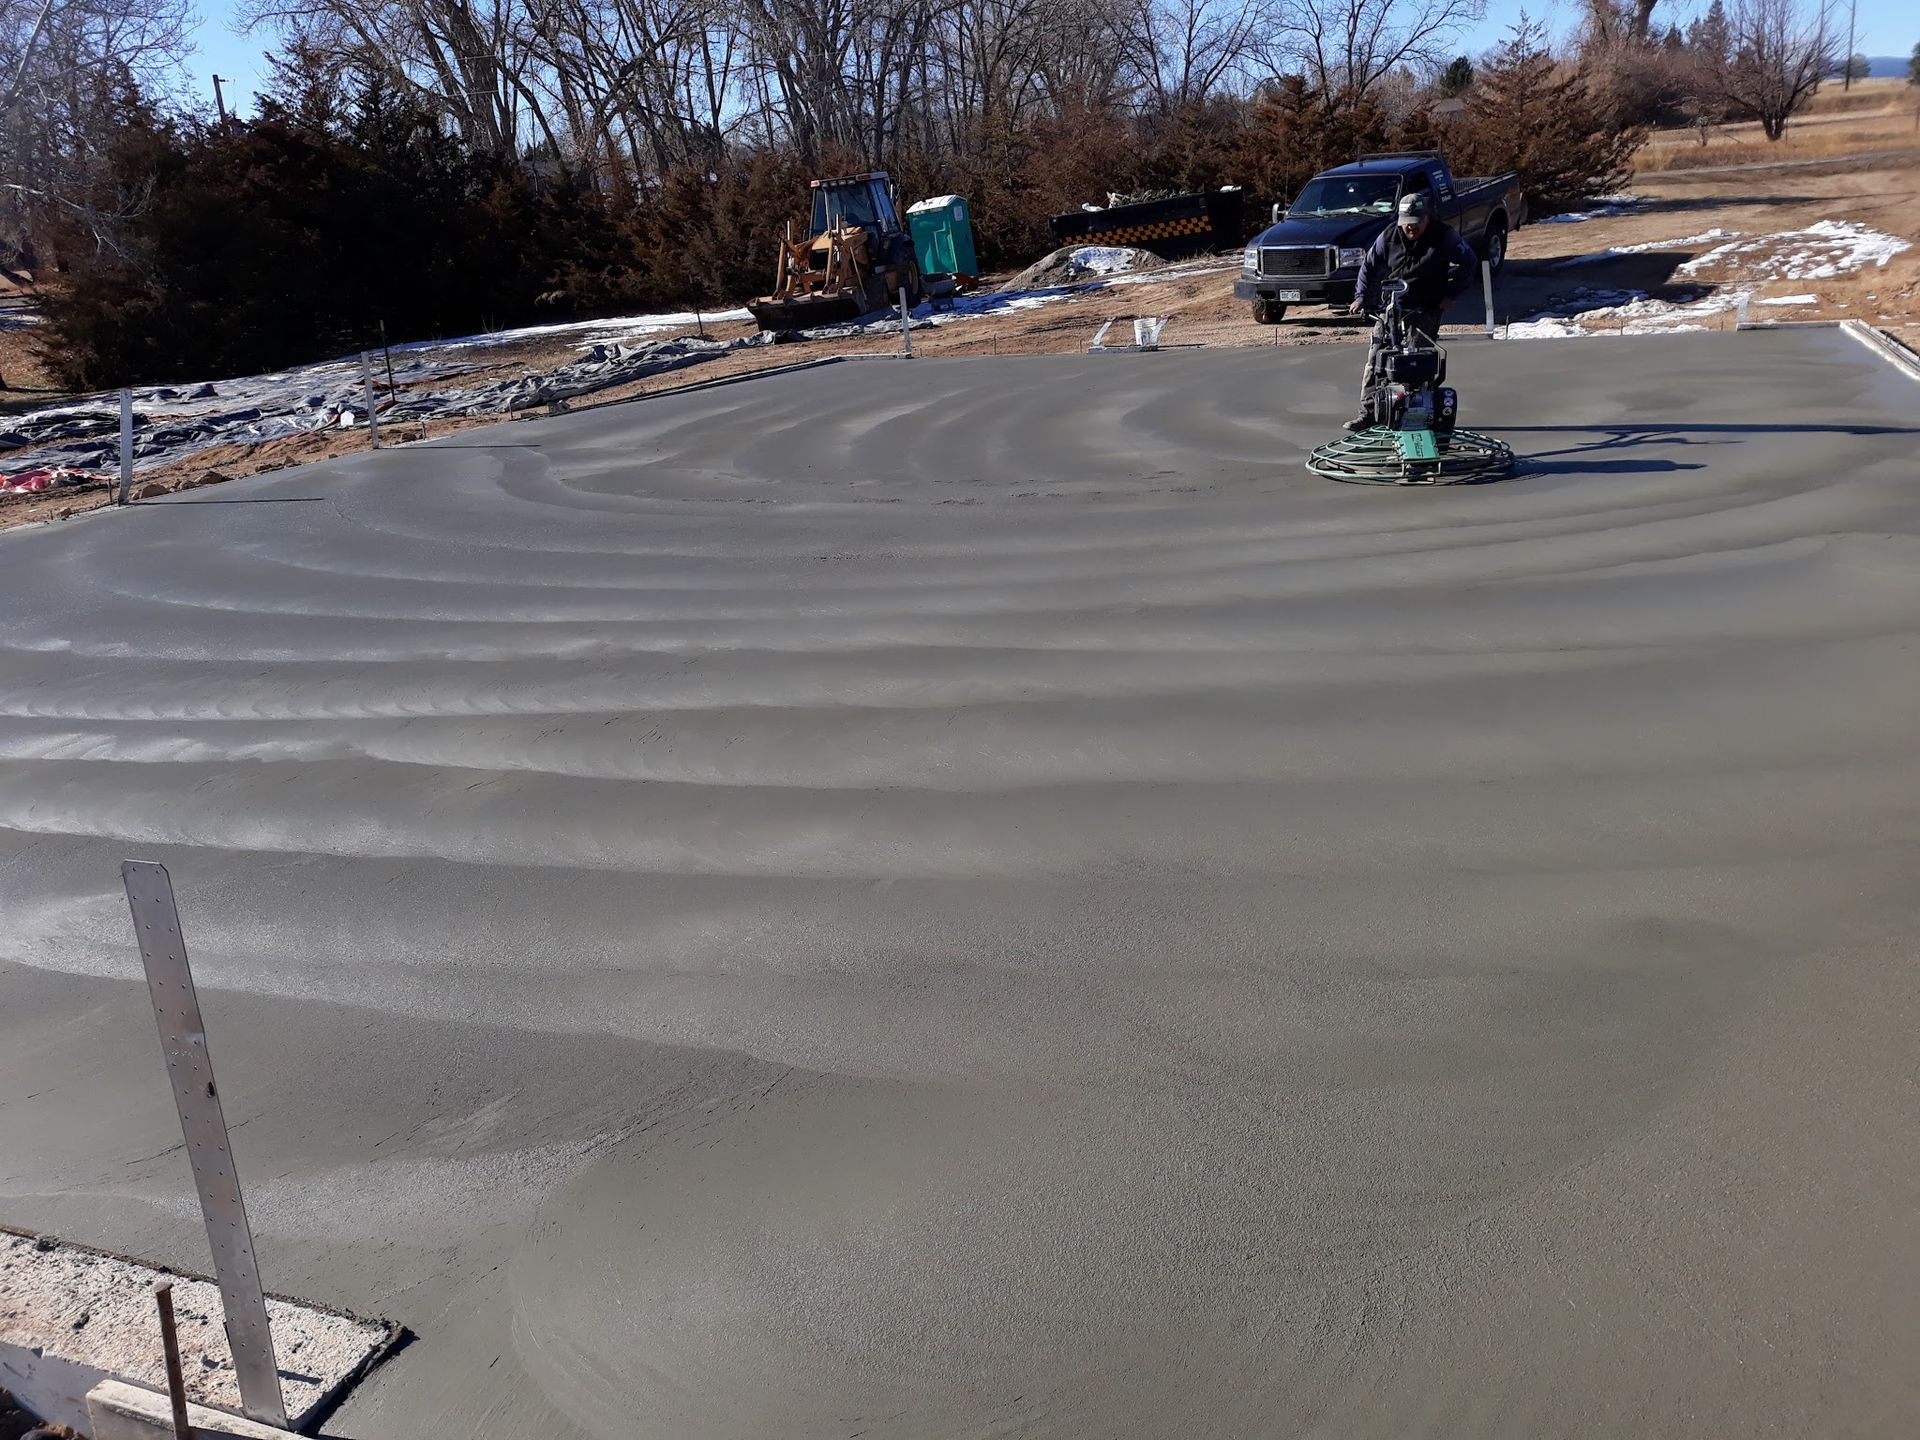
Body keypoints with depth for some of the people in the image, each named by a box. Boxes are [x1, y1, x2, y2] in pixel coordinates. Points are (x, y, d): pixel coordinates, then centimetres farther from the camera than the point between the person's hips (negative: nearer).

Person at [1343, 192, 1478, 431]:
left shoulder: (1444, 235, -6)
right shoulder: (1389, 236, 0)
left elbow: (1468, 261, 4)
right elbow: (1369, 264, 12)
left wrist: (1449, 293, -1)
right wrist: (1361, 297, 4)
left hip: (1426, 310, -3)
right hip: (1390, 306, 3)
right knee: (1375, 358, -5)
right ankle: (1367, 411, -3)